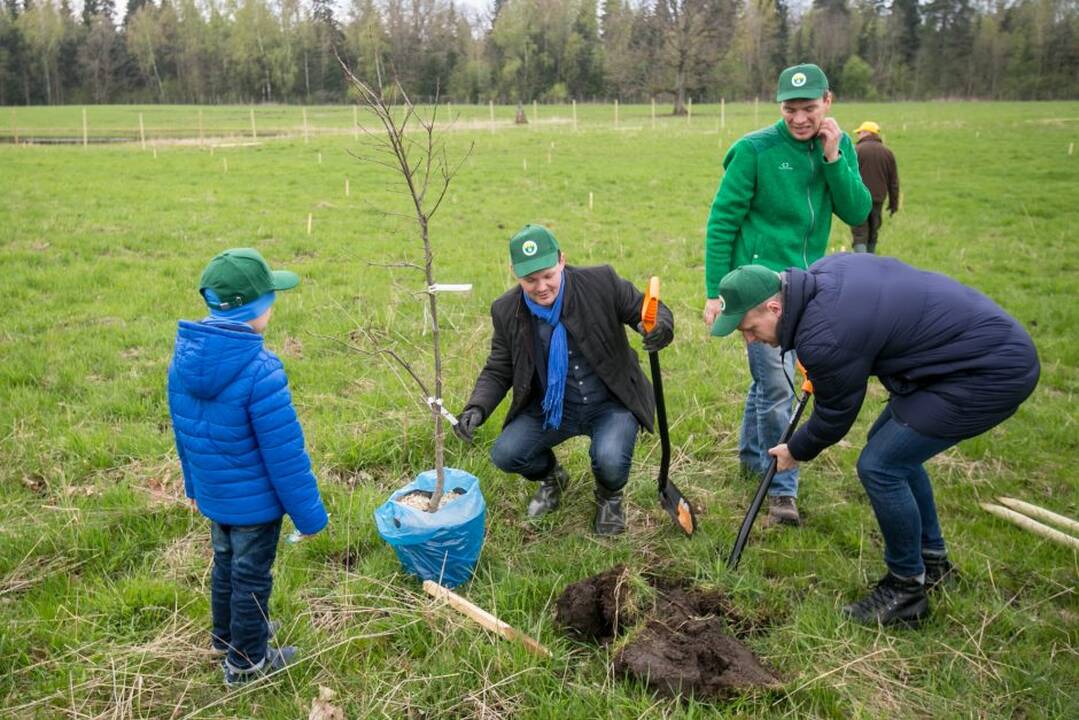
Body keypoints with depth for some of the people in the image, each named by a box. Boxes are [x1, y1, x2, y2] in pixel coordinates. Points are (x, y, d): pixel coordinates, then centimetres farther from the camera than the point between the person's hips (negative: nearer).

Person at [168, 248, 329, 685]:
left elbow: (182, 428, 6)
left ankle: (227, 636, 50)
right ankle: (246, 662, 33)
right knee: (251, 577, 13)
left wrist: (193, 483, 21)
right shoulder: (260, 371, -32)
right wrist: (308, 513, -14)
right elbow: (285, 454, -26)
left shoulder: (184, 354, -7)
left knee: (225, 563, 27)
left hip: (212, 493, 7)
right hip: (255, 501, -7)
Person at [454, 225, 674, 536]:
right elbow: (498, 370, 1)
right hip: (550, 407, 3)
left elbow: (648, 310, -6)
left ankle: (609, 496, 12)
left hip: (610, 404, -3)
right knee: (504, 454, -16)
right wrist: (476, 408, -18)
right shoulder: (506, 311, -8)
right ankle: (552, 476, 22)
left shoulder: (601, 282, -16)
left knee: (610, 461, -30)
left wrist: (660, 328, -31)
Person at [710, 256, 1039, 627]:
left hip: (993, 373, -10)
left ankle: (907, 589, 10)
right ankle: (932, 559, 34)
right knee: (892, 446, 19)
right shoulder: (822, 271, 0)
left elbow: (835, 415, -9)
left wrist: (796, 452, 11)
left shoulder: (825, 337, -26)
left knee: (879, 466, -9)